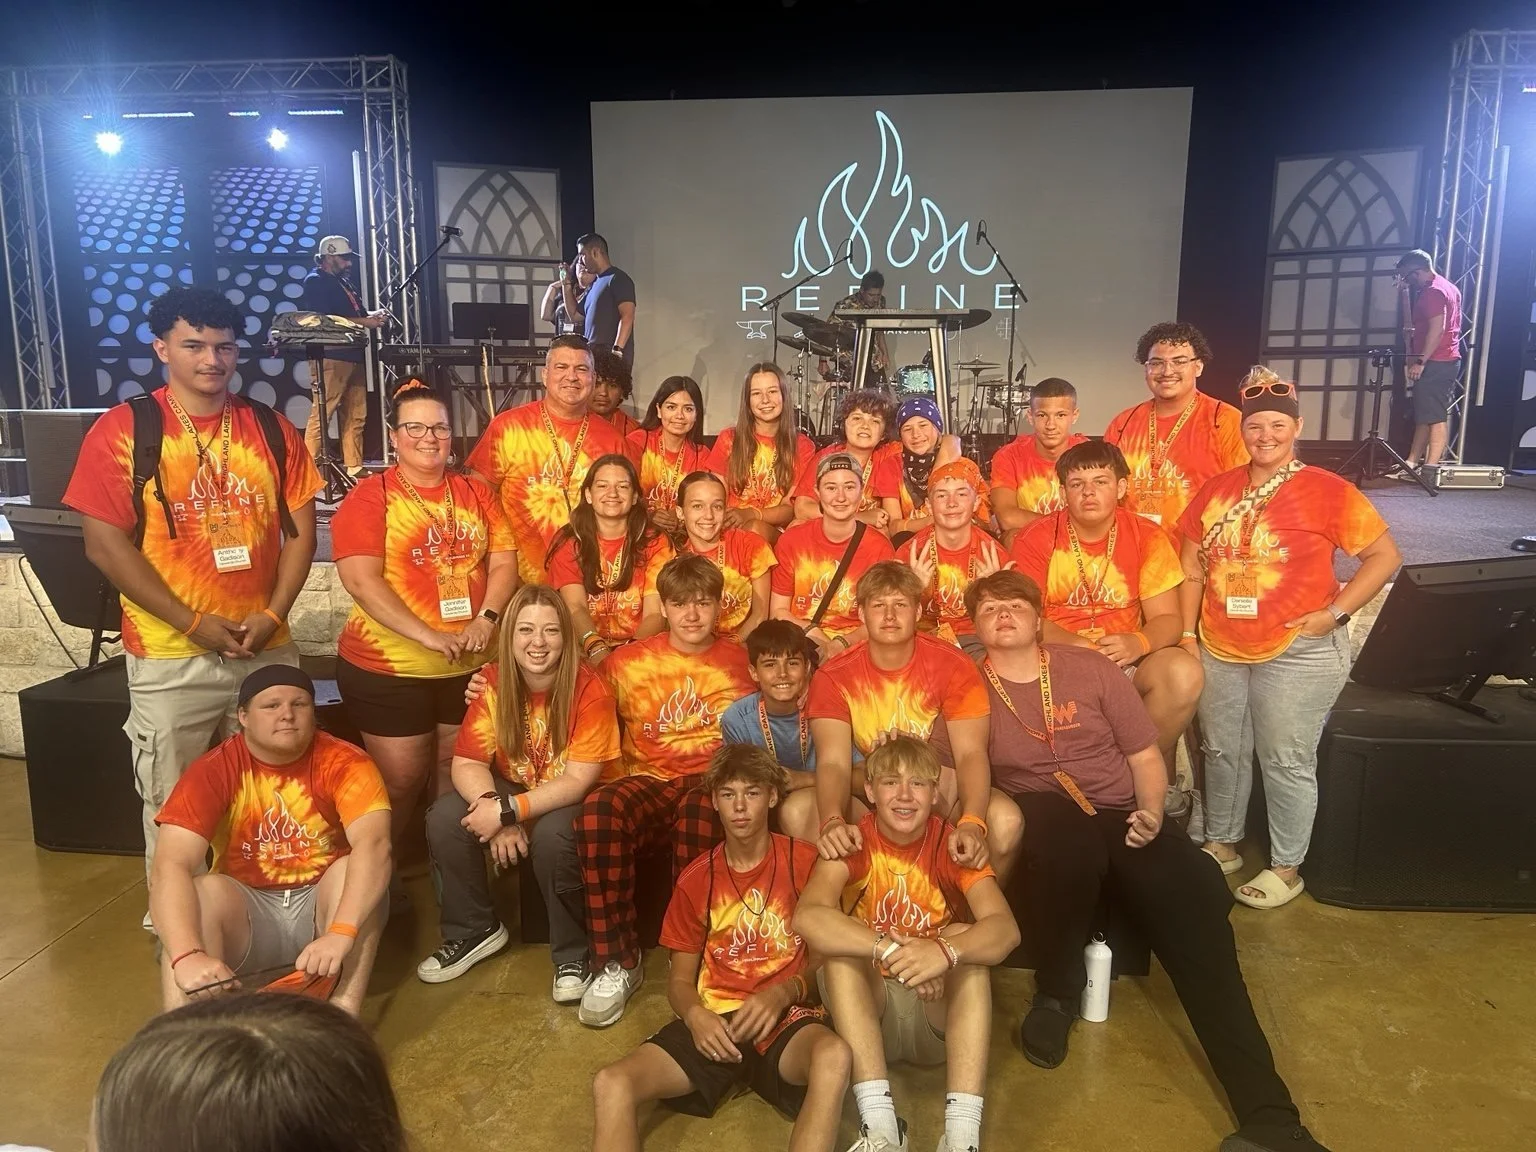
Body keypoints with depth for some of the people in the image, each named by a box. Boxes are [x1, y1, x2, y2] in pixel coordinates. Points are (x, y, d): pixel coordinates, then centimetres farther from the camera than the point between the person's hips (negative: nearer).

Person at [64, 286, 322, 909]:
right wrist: (192, 623, -14)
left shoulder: (272, 430, 5)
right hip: (170, 656, -3)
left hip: (268, 648, 3)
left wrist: (273, 614, -8)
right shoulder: (121, 430, -4)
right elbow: (105, 544, -8)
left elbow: (300, 531, 5)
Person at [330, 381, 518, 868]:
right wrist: (427, 635, -25)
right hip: (388, 667, -4)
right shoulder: (369, 497, -6)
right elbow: (361, 580, -16)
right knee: (402, 779, 3)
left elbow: (504, 562, 3)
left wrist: (487, 618, -16)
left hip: (469, 664, 4)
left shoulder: (476, 493, 8)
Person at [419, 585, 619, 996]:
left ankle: (573, 955, -11)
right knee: (444, 819, -21)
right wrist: (495, 811, -30)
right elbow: (468, 763, -11)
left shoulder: (589, 690, -22)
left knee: (552, 834, -36)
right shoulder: (493, 683, -10)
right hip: (512, 789, 4)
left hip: (571, 801, -4)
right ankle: (474, 929, 4)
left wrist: (508, 810, -31)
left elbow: (578, 781, -24)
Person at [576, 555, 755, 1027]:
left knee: (700, 813, -39)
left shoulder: (742, 661, 10)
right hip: (648, 782, 1)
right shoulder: (628, 661, 11)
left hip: (712, 785, -1)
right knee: (597, 811, -34)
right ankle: (617, 963, -19)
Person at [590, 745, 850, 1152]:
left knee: (834, 1057, -39)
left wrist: (783, 993, -17)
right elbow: (679, 977, 14)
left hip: (785, 1017, -2)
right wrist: (695, 1015, -10)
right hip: (714, 1021, 3)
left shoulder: (804, 862, 0)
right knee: (611, 1083, -24)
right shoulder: (696, 878, 10)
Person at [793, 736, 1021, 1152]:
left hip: (939, 1012, 0)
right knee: (840, 950, -27)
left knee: (968, 944, -27)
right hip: (869, 1011, 0)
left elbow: (1005, 929, -27)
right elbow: (807, 918, -32)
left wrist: (946, 951, -47)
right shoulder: (853, 841, -12)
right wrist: (889, 950, -44)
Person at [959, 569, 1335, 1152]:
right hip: (1037, 814, -2)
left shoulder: (1088, 668, 8)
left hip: (1118, 813, 2)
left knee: (1193, 899, -25)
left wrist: (1150, 810, -7)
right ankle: (1057, 991, -9)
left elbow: (1145, 755, 11)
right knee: (1068, 836, -39)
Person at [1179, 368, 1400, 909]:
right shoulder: (1216, 489, 6)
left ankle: (1286, 868, 20)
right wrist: (1187, 633, 6)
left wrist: (1336, 612, -11)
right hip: (1219, 649, 5)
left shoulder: (1327, 490, -7)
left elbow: (1385, 554, -4)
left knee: (1286, 762, 3)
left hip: (1297, 653, -5)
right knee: (1222, 752, 16)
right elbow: (1193, 566, 11)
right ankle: (1222, 845, 34)